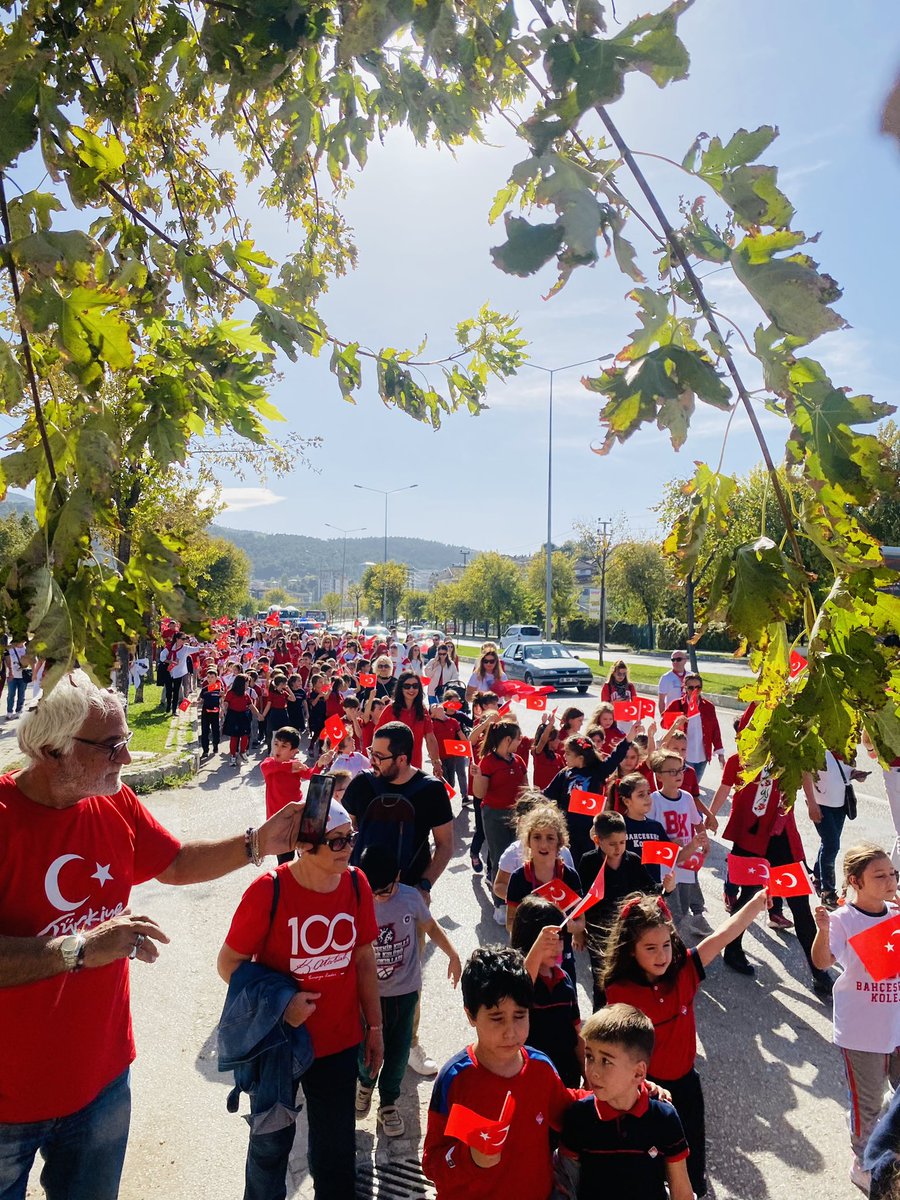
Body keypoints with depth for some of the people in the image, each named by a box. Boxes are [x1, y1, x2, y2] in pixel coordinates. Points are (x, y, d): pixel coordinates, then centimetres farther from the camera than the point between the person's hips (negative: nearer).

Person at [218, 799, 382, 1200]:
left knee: (336, 1143, 20)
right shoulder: (268, 890, -23)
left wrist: (374, 1026, 6)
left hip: (340, 1043, 3)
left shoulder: (356, 884, -10)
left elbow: (364, 959, 1)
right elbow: (229, 963, -12)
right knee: (271, 1141, 21)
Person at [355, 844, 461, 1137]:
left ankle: (388, 1103, 35)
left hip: (405, 991, 1)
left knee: (398, 1050, 10)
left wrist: (453, 955, 1)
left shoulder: (411, 897, -13)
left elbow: (430, 926, 6)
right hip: (368, 992, -1)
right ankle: (365, 1082, 45)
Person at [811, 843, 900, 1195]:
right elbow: (822, 962, -30)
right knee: (868, 1103, 13)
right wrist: (823, 931, -50)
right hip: (861, 1031, -5)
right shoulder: (842, 920, -20)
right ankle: (863, 1164, 37)